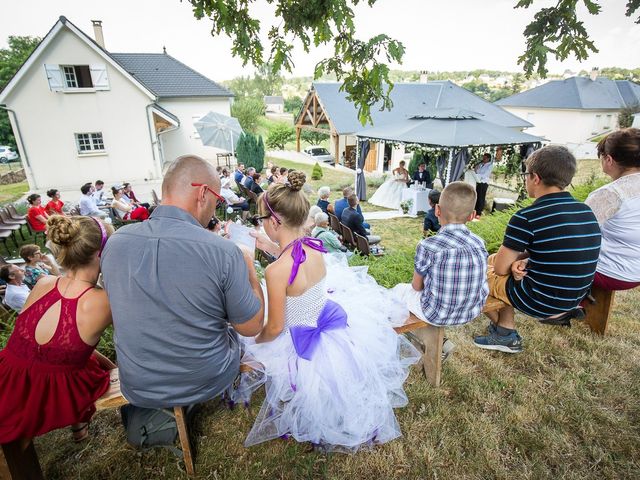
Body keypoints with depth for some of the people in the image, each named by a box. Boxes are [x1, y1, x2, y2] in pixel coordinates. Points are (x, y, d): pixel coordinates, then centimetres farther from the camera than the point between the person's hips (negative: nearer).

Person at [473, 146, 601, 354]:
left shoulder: (526, 217, -23)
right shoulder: (587, 212, 0)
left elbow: (500, 269, -15)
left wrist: (517, 260, 6)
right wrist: (525, 260, -2)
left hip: (539, 300, -7)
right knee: (492, 259, 23)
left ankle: (506, 334, 14)